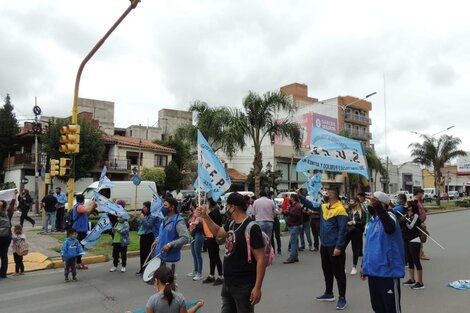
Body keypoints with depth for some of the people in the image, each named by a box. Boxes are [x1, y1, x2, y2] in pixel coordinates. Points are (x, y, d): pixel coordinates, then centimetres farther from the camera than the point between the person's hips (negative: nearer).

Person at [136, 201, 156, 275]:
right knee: (142, 253, 14)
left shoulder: (152, 216, -12)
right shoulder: (144, 215, 10)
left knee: (147, 253, -5)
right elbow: (139, 224, 17)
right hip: (142, 236, 8)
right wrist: (135, 219, 5)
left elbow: (148, 225, -20)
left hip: (148, 237, -8)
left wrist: (142, 218, -20)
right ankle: (142, 269, 24)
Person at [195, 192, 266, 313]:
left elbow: (261, 259, -20)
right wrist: (204, 216, 14)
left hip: (243, 286, -8)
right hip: (227, 284, 8)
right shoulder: (232, 224, 4)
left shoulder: (251, 228, -20)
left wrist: (257, 287, -22)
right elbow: (217, 232, 25)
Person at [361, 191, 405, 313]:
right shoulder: (371, 220, 10)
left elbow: (390, 227, -39)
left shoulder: (389, 216, -13)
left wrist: (378, 206, -53)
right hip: (372, 270, 8)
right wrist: (364, 265, 21)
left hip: (388, 270, -8)